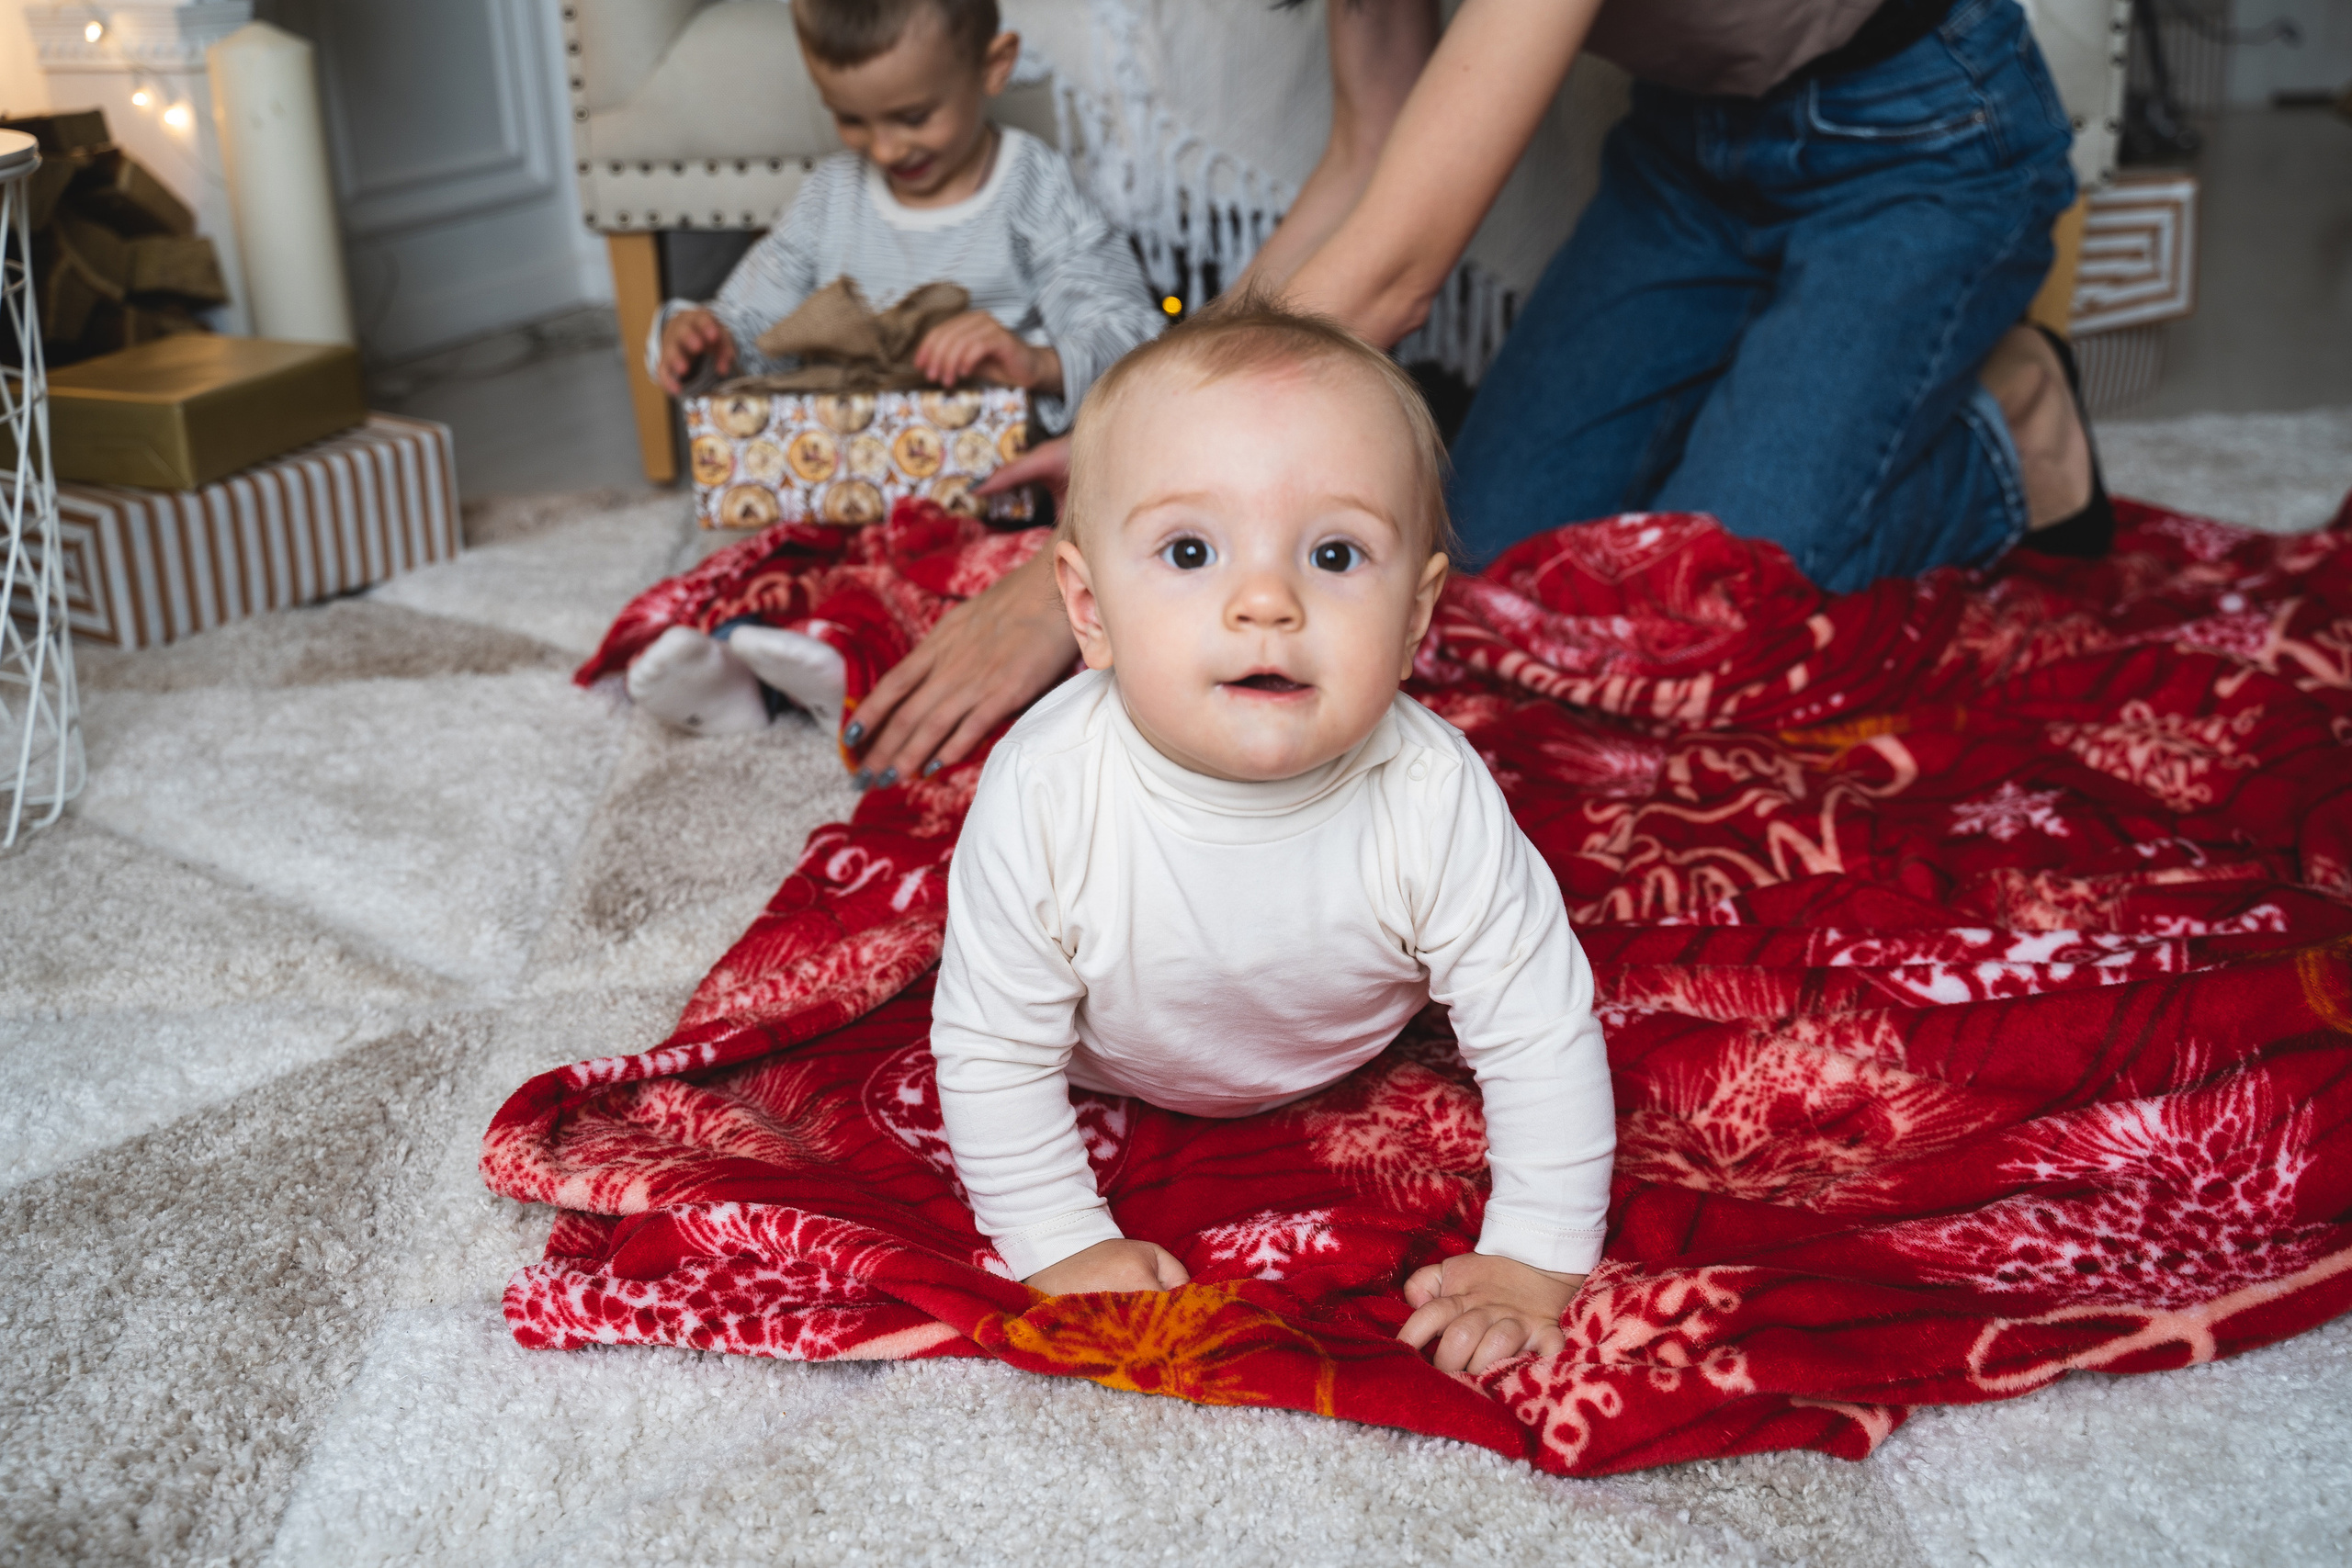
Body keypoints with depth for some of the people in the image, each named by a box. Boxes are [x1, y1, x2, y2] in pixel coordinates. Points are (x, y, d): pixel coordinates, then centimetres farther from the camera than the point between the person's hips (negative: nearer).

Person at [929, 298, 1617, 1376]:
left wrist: (1532, 1266, -24)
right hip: (1112, 1071, 0)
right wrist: (1062, 1247, -22)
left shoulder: (1434, 800, -41)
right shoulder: (1043, 801, -42)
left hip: (1349, 1063, 1)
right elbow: (994, 1054, -26)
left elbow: (1542, 1037, -27)